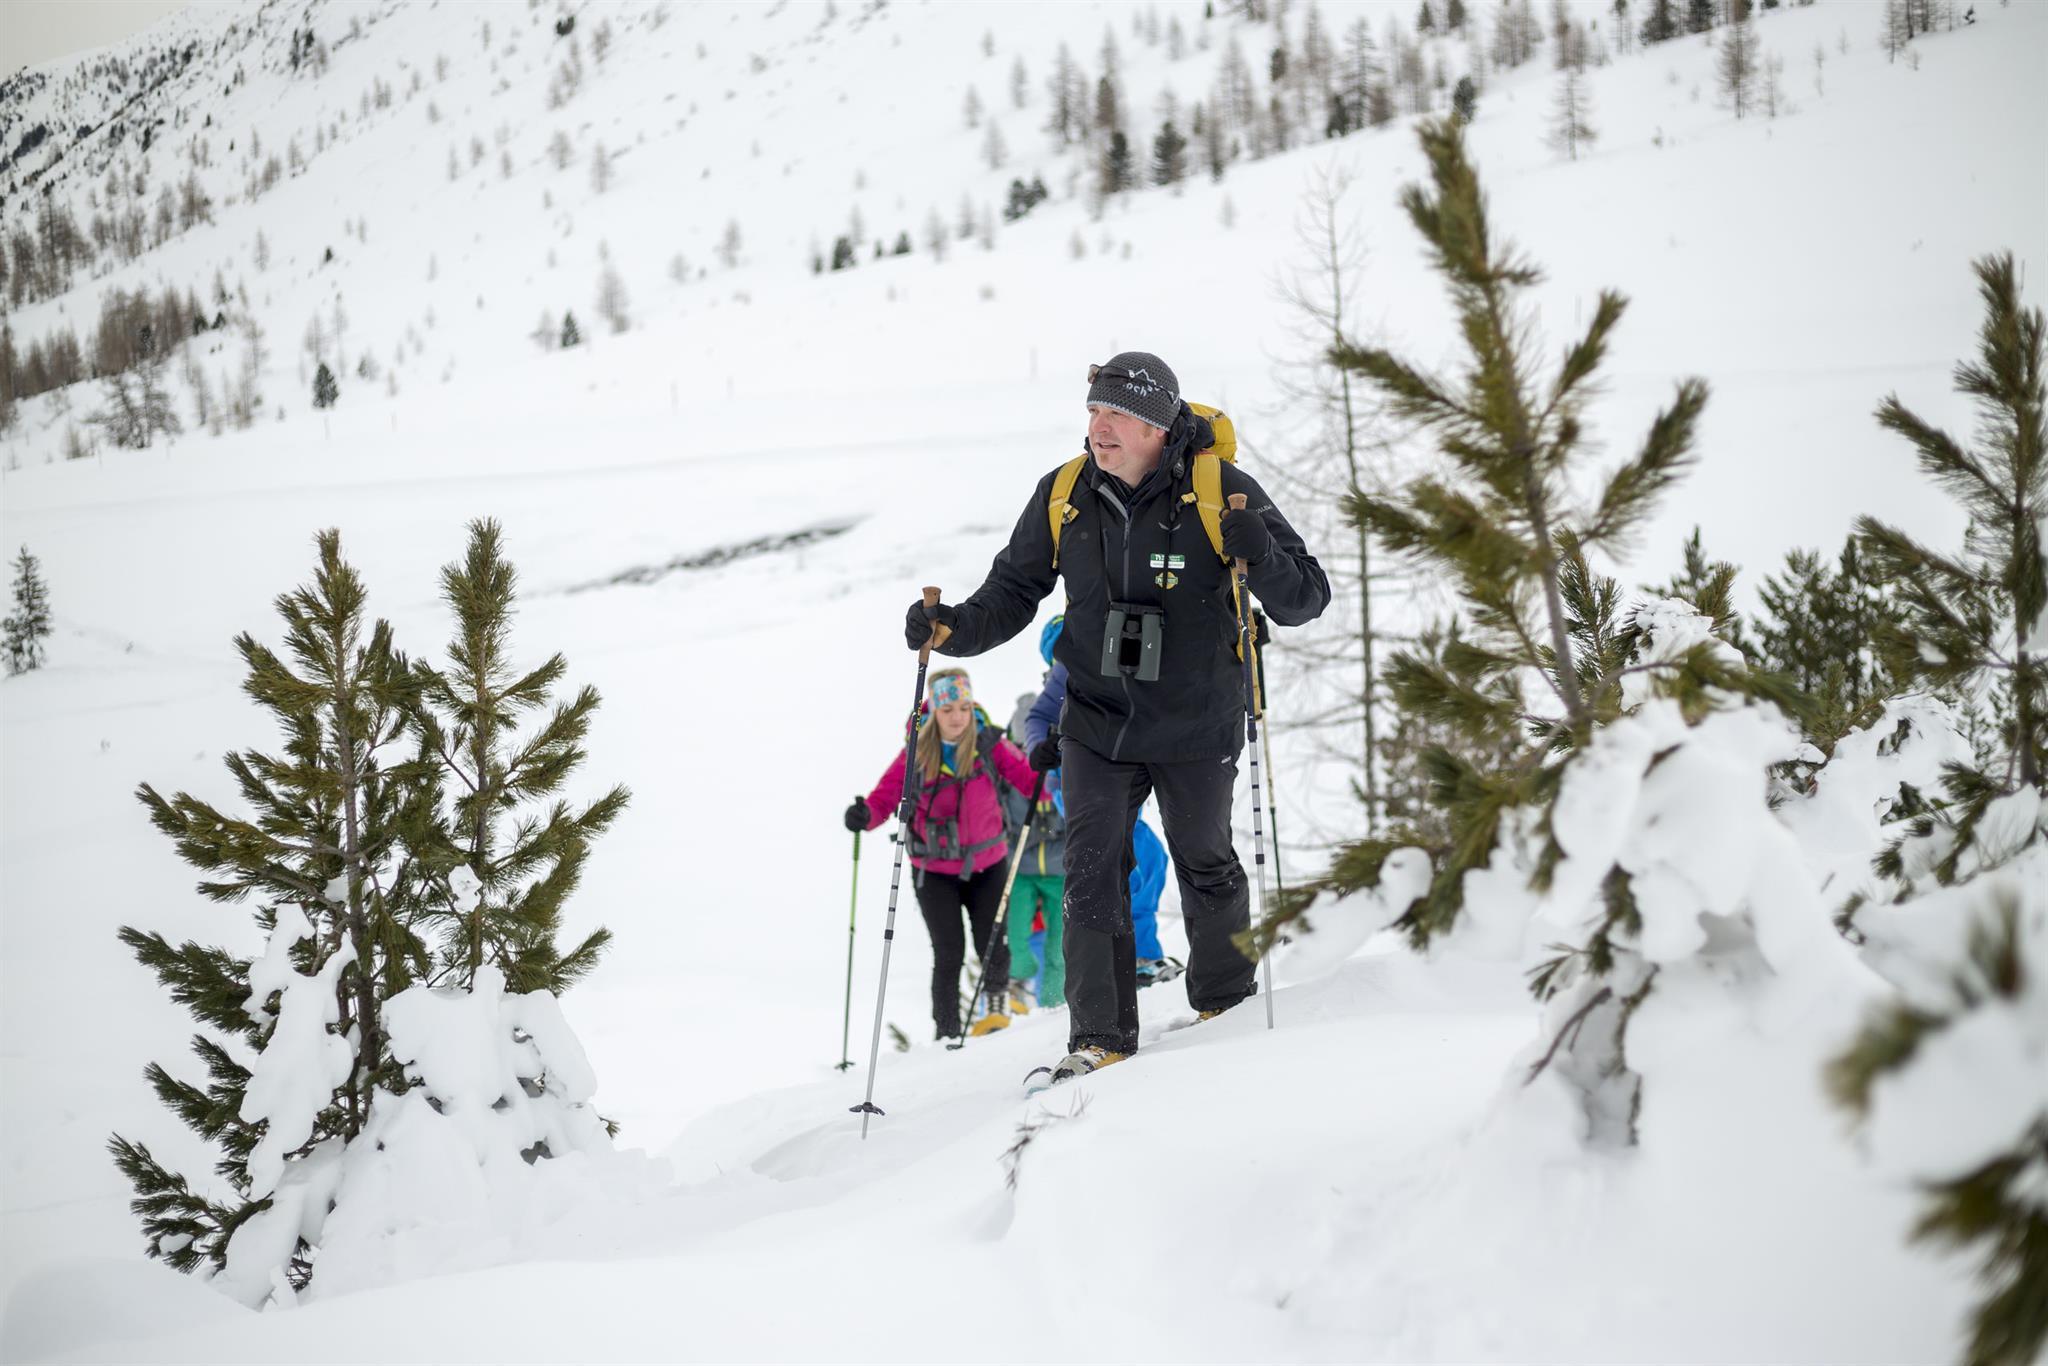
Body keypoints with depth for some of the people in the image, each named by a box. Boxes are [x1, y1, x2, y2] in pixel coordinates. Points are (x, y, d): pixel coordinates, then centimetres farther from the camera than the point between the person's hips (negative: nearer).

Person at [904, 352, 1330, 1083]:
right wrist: (953, 627, -14)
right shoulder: (1063, 496, -7)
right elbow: (1012, 591, 5)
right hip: (1097, 721, 2)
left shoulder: (1221, 491, -16)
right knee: (1091, 870, -6)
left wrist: (1258, 554, -36)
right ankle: (1099, 1034, 1)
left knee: (1204, 864, 13)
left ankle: (1225, 996, 36)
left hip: (1196, 725, -2)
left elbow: (1306, 599, -15)